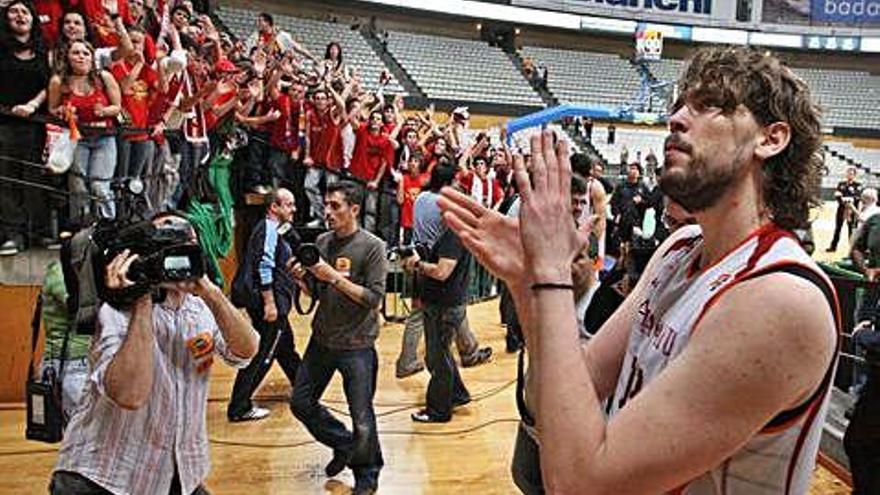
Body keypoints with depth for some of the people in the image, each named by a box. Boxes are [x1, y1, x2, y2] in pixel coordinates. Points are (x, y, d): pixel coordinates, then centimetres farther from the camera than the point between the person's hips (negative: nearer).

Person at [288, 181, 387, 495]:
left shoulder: (372, 247, -12)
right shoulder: (322, 242, 4)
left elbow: (374, 297, -18)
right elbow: (315, 292, 12)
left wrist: (334, 277, -23)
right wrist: (301, 279, -9)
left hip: (357, 345, -6)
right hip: (322, 339, 6)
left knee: (362, 419, 3)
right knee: (301, 402, 14)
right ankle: (344, 445, 37)